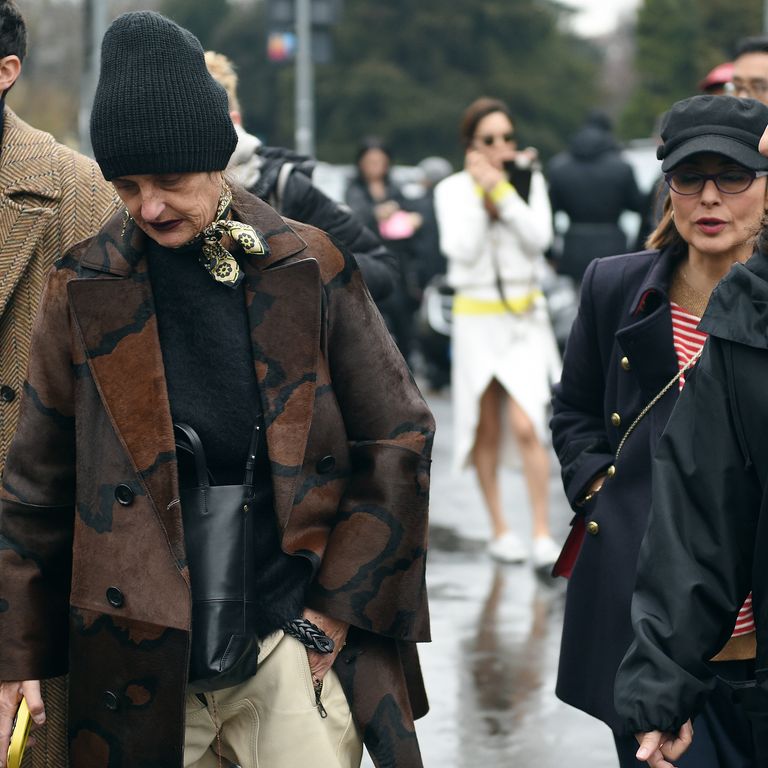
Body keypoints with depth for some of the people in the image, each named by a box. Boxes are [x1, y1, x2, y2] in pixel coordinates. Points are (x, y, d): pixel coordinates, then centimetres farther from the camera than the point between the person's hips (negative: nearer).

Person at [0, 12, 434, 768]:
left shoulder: (307, 269, 0)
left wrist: (341, 603, 1)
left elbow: (397, 444, 4)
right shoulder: (85, 289, 1)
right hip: (143, 663, 1)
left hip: (292, 644, 0)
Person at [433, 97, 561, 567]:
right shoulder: (453, 190, 0)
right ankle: (500, 529, 18)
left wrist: (500, 189, -13)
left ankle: (543, 534, -11)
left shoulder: (530, 181, 4)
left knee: (526, 426, -13)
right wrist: (479, 191, -12)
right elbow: (462, 249, -13)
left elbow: (539, 237, -10)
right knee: (487, 431, 6)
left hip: (525, 316, 0)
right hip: (476, 317, 0)